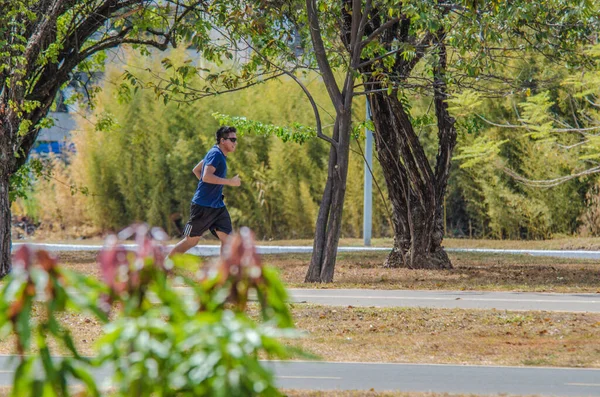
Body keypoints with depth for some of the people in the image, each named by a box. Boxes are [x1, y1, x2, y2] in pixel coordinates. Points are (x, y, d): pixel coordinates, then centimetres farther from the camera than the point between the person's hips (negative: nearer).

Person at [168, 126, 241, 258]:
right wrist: (230, 182, -25)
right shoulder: (215, 154, -15)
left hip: (217, 207, 9)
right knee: (191, 240, 2)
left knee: (227, 238, -3)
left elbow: (196, 170, 24)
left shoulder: (219, 155, 14)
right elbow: (206, 176, -29)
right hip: (203, 206, -9)